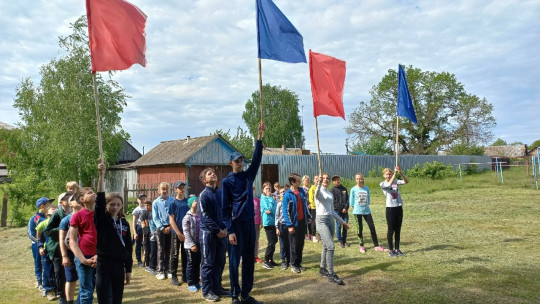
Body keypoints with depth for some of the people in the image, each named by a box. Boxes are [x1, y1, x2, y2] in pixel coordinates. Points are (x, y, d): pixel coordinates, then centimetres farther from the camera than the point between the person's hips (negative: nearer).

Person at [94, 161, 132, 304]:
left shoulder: (124, 223, 7)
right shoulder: (101, 219, -4)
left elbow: (128, 247, 10)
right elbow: (100, 199, -19)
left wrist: (128, 270, 9)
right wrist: (101, 175, -29)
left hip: (119, 266, 4)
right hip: (103, 265, -4)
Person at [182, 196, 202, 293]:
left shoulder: (200, 216, 6)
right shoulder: (187, 217, -11)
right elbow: (186, 232, -15)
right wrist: (192, 244, -18)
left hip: (199, 244, 5)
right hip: (190, 245, -5)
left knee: (198, 264, 13)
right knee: (191, 264, 4)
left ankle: (196, 282, 25)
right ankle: (190, 284, 15)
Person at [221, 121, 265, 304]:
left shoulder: (248, 176, 10)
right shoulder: (227, 182, -4)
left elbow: (257, 159, 0)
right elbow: (225, 208, -7)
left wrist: (259, 138, -9)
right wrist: (229, 230, -14)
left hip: (250, 222, 5)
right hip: (236, 224, -5)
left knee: (249, 260, 11)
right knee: (235, 260, 2)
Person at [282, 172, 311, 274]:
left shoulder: (301, 191, 4)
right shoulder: (288, 194, -13)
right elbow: (285, 211, -13)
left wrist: (308, 216, 13)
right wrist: (289, 225, -16)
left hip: (302, 221, 6)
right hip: (294, 223, -5)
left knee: (301, 244, 12)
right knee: (294, 245, 3)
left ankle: (299, 263, 24)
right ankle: (293, 265, 16)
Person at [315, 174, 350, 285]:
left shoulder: (331, 194, 16)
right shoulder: (319, 192, -3)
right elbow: (317, 195, -31)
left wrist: (342, 221, 22)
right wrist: (319, 183, -48)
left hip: (330, 220, 7)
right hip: (321, 220, -7)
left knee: (326, 246, 11)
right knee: (330, 246, -15)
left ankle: (323, 269, 26)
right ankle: (331, 275, -12)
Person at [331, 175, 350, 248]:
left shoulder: (344, 189, 12)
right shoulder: (333, 190, -1)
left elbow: (347, 199, 8)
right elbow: (333, 201, -6)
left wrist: (346, 208, -5)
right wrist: (341, 209, -11)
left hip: (345, 210, 4)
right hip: (337, 210, -4)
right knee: (338, 225, -1)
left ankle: (344, 240, 15)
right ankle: (340, 241, 7)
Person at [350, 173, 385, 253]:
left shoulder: (366, 188, 3)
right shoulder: (353, 189, -5)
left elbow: (368, 200, 11)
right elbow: (351, 202, -1)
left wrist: (365, 205, 2)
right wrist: (355, 208, 1)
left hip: (366, 211, 2)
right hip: (357, 212, -2)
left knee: (372, 227, 0)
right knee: (359, 229, 5)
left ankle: (376, 246, 8)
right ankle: (362, 246, 19)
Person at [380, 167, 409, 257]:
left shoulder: (396, 181, 8)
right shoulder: (382, 184, -3)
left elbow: (406, 181, -10)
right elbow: (390, 184, -24)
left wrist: (400, 172, -24)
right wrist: (395, 173, -27)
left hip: (399, 208, 4)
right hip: (390, 208, -4)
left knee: (398, 230, 10)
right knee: (391, 230, 1)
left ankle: (397, 249, 20)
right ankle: (391, 250, 11)